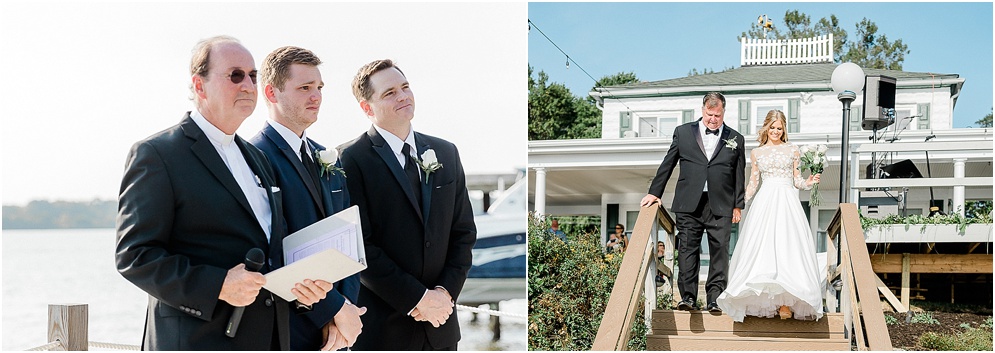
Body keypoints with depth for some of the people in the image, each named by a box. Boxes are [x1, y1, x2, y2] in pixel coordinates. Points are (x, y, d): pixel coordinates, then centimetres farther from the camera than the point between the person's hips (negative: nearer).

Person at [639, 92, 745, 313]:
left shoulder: (735, 140, 12)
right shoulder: (683, 132, 12)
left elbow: (739, 176, 12)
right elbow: (667, 165, 13)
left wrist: (738, 206, 7)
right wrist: (655, 193, 9)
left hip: (720, 205, 0)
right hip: (689, 204, 0)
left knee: (719, 251, -4)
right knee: (687, 250, -4)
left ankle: (715, 298, 0)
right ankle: (688, 297, -3)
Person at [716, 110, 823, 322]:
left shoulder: (792, 150, 12)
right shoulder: (757, 153, 13)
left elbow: (797, 180, 14)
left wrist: (809, 182, -6)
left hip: (787, 201, -1)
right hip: (764, 202, 1)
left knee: (787, 246, -9)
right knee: (762, 247, -9)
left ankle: (785, 301, -10)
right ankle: (767, 298, -6)